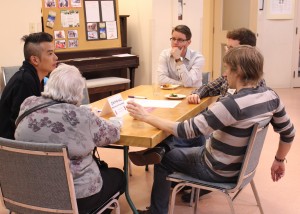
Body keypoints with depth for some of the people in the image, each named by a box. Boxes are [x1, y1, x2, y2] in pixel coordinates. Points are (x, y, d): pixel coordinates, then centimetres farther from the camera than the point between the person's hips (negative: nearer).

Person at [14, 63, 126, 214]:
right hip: (74, 196, -6)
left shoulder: (28, 105, -8)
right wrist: (116, 122, 15)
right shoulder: (80, 117, -24)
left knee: (101, 165, 28)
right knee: (118, 176, 23)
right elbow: (113, 134, -7)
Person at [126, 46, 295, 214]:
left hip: (218, 171, -8)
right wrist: (279, 160, 18)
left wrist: (146, 117, -24)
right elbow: (289, 133, 2)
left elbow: (185, 131, -32)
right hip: (241, 165, 8)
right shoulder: (271, 96, -10)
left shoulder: (233, 104, -34)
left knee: (163, 159, 14)